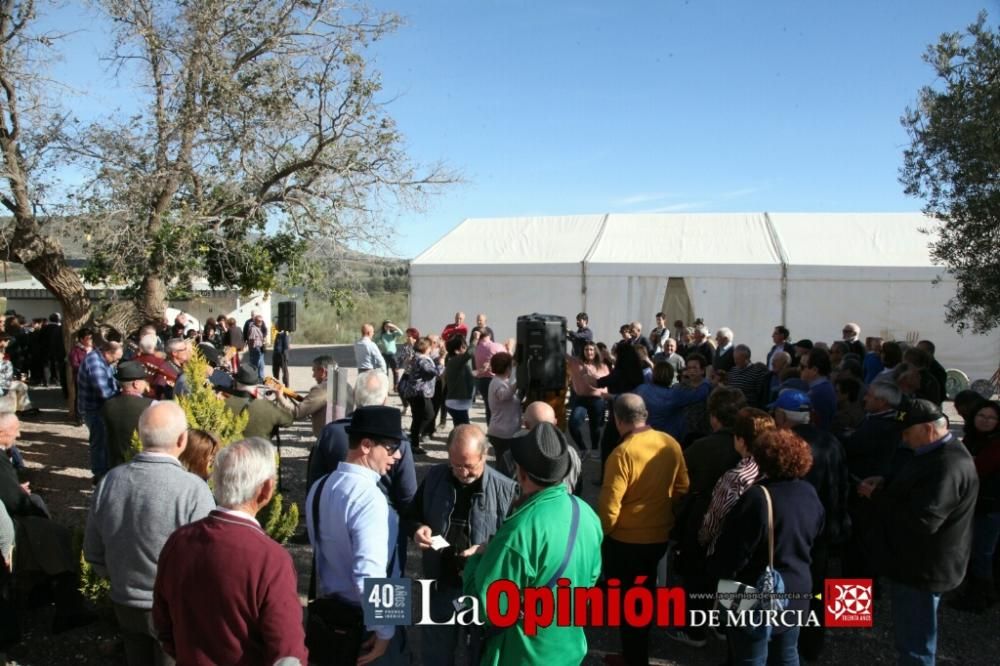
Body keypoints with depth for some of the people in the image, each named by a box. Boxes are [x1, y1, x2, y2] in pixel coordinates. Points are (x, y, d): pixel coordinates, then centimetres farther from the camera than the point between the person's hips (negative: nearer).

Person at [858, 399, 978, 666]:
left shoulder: (948, 466, -28)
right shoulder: (934, 452, 7)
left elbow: (922, 521, -34)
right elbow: (909, 483, 23)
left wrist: (877, 497, -21)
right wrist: (884, 482, 1)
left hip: (923, 569, -11)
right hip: (914, 563, 11)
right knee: (910, 636, 27)